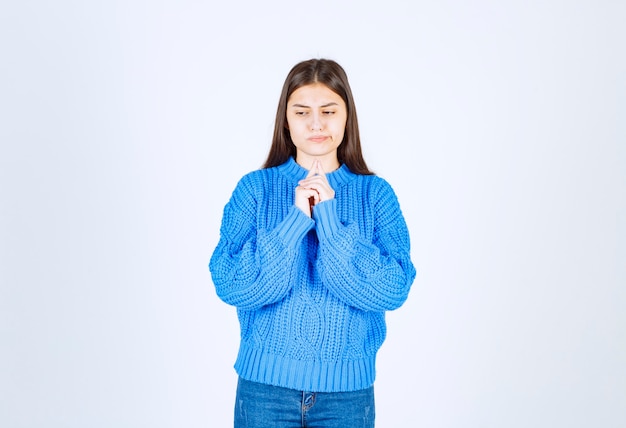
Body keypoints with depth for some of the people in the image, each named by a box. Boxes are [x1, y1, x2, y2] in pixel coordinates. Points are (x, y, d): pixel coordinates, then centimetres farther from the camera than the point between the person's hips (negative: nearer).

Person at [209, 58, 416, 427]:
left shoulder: (376, 193, -2)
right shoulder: (255, 188, -3)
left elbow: (393, 290, -12)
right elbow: (230, 286, -11)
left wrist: (328, 218, -18)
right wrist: (297, 219, -18)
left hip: (348, 388, 1)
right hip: (265, 384, 0)